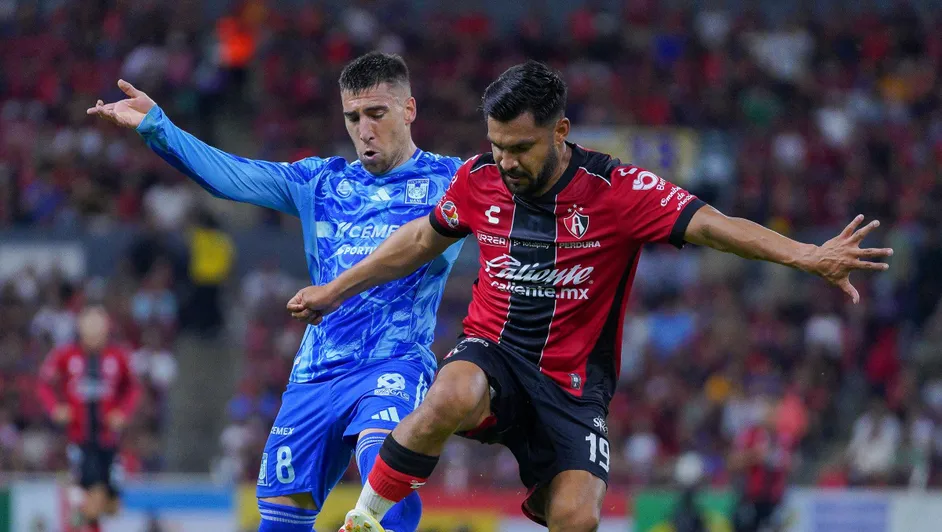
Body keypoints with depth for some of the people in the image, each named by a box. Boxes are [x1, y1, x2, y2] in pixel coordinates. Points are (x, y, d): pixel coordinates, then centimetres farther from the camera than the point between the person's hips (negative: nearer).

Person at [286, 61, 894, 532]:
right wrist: (336, 291, 27)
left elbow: (711, 225, -23)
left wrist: (808, 255, -38)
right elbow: (423, 240, 18)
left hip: (572, 383, -1)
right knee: (452, 399, -36)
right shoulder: (479, 179, -1)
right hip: (492, 353, 1)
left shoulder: (617, 189, -13)